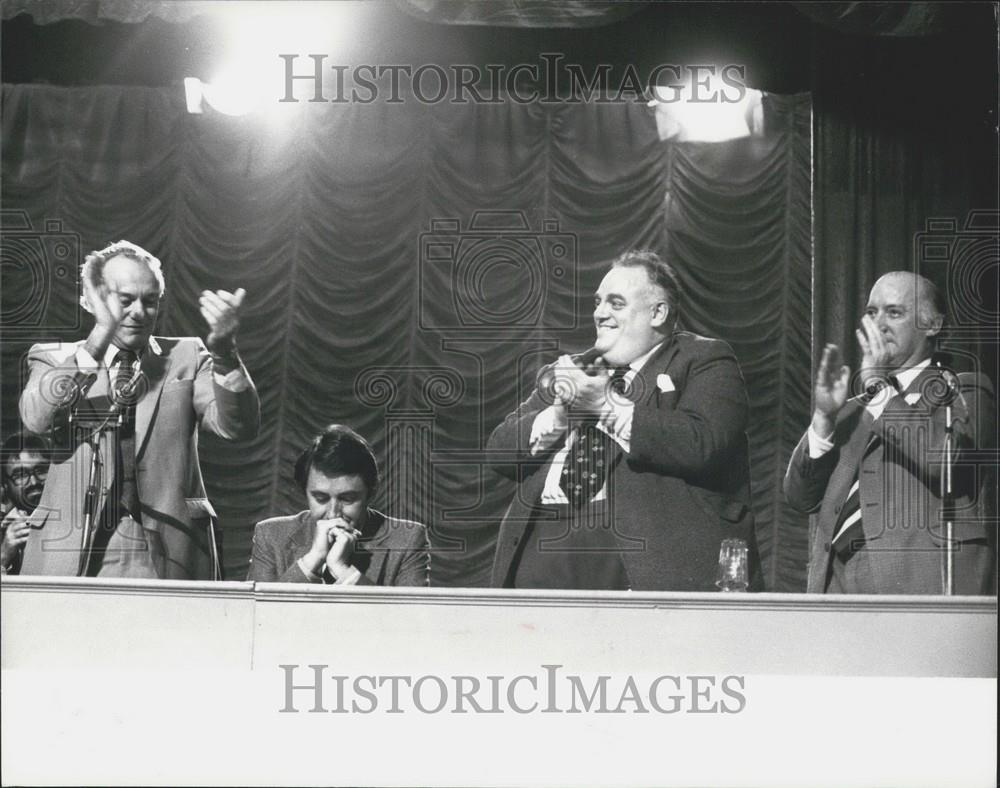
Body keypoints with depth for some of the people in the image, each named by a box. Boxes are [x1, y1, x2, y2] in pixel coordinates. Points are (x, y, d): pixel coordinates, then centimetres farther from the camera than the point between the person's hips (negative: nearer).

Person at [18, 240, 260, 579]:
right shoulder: (54, 359, 10)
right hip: (69, 550, 0)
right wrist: (98, 338, -21)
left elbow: (238, 426, -5)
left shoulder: (185, 356, 10)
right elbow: (35, 418, -12)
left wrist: (223, 349, -23)